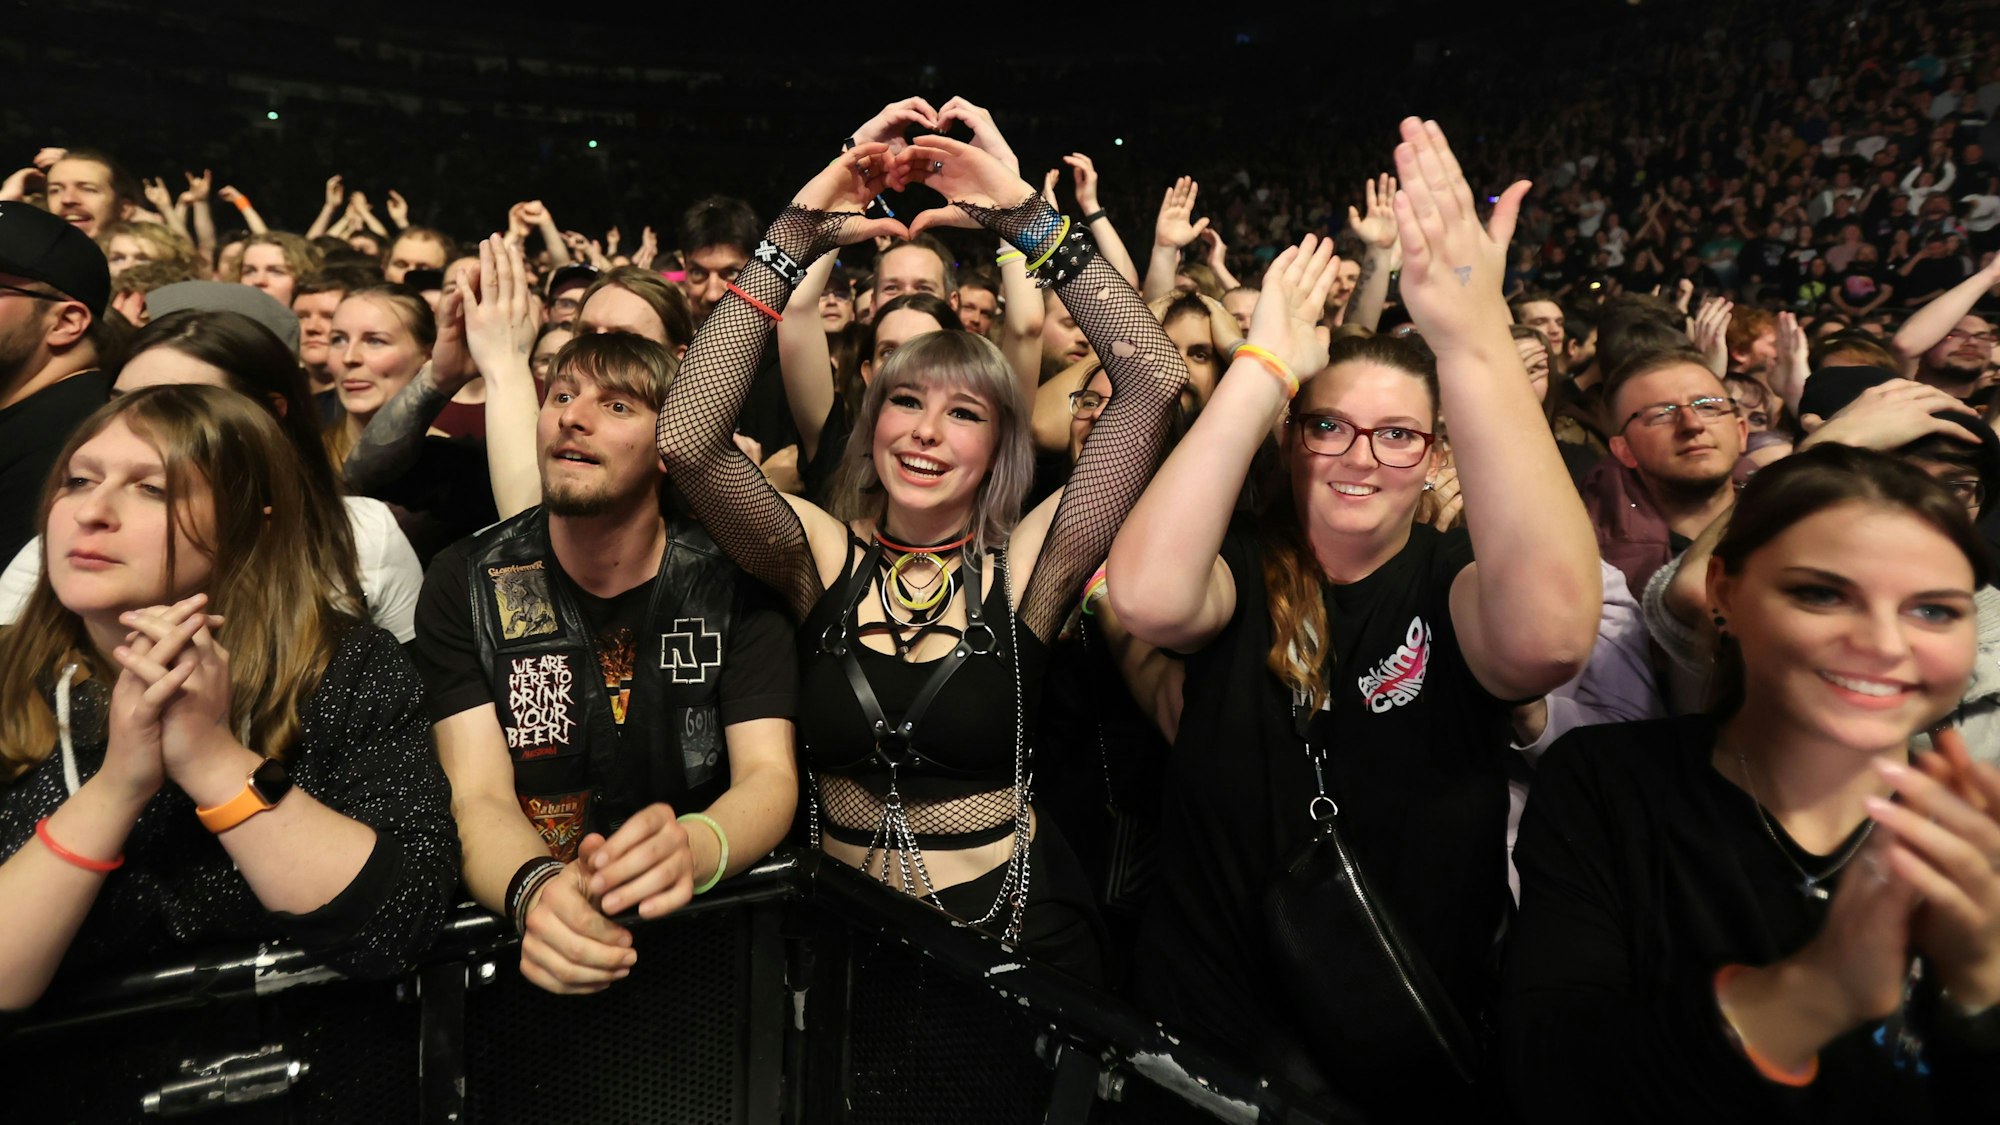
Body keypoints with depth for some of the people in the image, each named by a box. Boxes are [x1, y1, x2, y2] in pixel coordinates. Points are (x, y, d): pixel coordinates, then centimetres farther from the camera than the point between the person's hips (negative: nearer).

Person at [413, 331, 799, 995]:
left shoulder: (732, 580, -3)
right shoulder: (466, 585, -1)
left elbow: (769, 775, -9)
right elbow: (479, 796, -9)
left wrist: (692, 850, -32)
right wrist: (537, 890, -31)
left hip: (705, 930, -1)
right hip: (523, 932, 1)